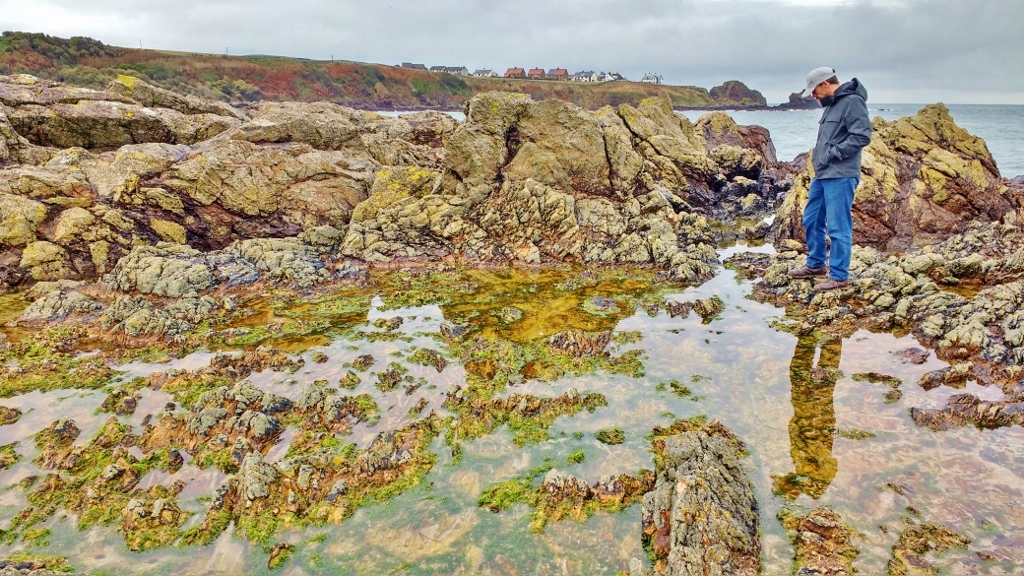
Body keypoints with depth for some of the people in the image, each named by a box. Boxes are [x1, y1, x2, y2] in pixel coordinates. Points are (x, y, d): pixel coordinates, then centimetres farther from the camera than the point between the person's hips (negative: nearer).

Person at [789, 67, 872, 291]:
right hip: (822, 175, 10)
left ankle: (839, 276, 5)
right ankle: (815, 265, 32)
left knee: (838, 227, -4)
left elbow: (862, 136, -20)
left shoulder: (852, 101, -12)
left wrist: (832, 154, -17)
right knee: (812, 220, 17)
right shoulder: (833, 104, 18)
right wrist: (818, 158, 10)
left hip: (840, 177, -10)